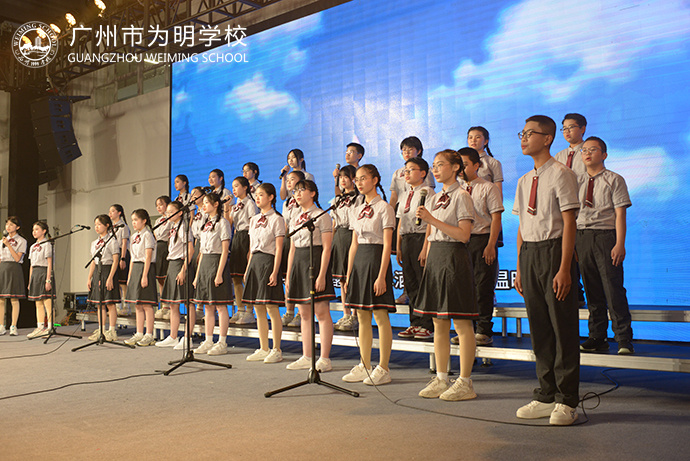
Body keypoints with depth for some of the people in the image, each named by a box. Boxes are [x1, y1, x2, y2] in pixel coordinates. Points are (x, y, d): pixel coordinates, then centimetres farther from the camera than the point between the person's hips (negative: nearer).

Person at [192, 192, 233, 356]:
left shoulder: (222, 222, -6)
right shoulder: (206, 224, 17)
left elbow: (225, 250, -12)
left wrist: (219, 273, -19)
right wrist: (197, 274, 14)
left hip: (217, 262, -8)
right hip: (204, 263, 8)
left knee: (220, 306, -4)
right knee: (207, 306, 9)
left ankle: (222, 343, 1)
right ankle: (208, 341, 14)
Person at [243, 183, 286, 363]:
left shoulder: (277, 219, -5)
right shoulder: (254, 220, 16)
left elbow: (279, 248, -9)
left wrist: (275, 272, -16)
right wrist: (248, 268, 14)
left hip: (268, 262, -7)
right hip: (254, 262, 7)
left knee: (271, 308, -5)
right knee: (258, 309, 9)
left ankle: (276, 350, 3)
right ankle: (263, 349, 17)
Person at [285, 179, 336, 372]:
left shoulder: (321, 216, -6)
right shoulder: (295, 218, 15)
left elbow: (327, 248, -11)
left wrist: (322, 275, -18)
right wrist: (288, 275, 13)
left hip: (315, 260, -7)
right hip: (298, 262, 7)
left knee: (321, 312, -5)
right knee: (304, 313, 10)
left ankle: (324, 359, 0)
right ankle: (307, 357, 17)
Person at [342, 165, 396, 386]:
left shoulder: (384, 208, -6)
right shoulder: (357, 210, 15)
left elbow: (387, 244, -11)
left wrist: (381, 275, -18)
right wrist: (348, 274, 12)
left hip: (377, 258, -7)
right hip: (359, 260, 7)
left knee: (381, 317, -3)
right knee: (363, 317, 10)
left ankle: (383, 368, 4)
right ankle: (364, 366, 17)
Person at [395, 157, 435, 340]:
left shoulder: (427, 192, -4)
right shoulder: (404, 195, 18)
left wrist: (425, 248, -18)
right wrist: (398, 247, 12)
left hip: (421, 238, -7)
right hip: (406, 239, 7)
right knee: (410, 284, 9)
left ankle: (427, 326, 2)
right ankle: (415, 324, 17)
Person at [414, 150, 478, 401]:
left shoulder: (461, 196, -6)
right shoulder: (434, 199, 17)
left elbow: (463, 234, -16)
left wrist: (433, 219, -19)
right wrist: (427, 263, 13)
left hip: (454, 257, -8)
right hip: (435, 257, 8)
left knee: (461, 323, -3)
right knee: (439, 323, 10)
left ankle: (465, 383, 4)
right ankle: (441, 379, 18)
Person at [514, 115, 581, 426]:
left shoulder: (561, 174, -7)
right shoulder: (524, 181, 15)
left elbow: (569, 223, -12)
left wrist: (564, 268, -17)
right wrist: (519, 268, 13)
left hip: (554, 250, -7)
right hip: (529, 252, 7)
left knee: (562, 325, -1)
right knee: (538, 326, 11)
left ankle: (566, 401, 9)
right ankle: (546, 396, 22)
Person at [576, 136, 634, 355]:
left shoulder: (614, 180, 2)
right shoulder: (579, 182, 15)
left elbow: (620, 214, -4)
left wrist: (620, 244, -14)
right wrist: (572, 243, 10)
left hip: (606, 236, -4)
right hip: (582, 236, 4)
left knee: (613, 289, -7)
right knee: (592, 289, 8)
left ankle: (624, 339, 1)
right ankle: (597, 338, 17)